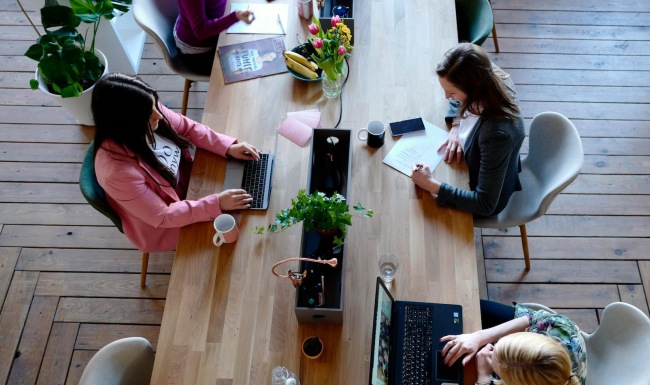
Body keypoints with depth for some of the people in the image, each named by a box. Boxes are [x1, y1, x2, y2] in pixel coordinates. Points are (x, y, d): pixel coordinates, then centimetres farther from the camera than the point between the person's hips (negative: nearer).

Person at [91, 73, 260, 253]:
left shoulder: (145, 118, -23)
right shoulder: (118, 171, -39)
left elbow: (188, 127, -5)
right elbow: (162, 216, -29)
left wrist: (228, 147, -15)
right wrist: (216, 204, -31)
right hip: (163, 226, -6)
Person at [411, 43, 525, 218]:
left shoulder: (497, 133, -44)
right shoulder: (490, 77, -25)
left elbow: (485, 205, -36)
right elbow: (459, 100, 1)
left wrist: (431, 185, -37)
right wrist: (456, 127, -16)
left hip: (490, 198, -6)